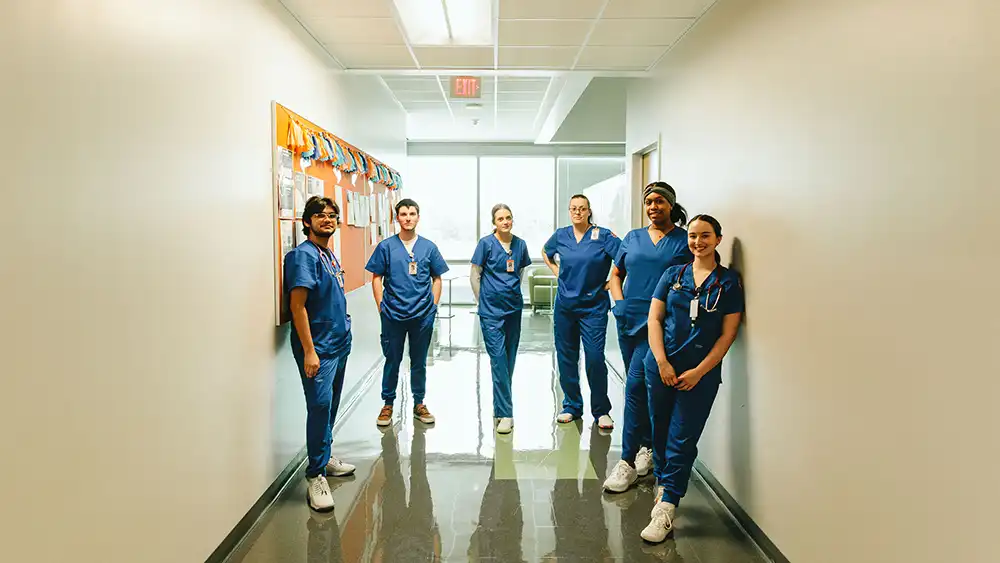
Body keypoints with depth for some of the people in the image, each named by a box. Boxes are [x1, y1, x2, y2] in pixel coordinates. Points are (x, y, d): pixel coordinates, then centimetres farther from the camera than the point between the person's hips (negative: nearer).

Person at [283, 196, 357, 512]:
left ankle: (324, 458, 31)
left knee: (330, 406, 16)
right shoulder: (303, 255, -12)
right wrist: (309, 351, -22)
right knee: (319, 406, -8)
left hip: (339, 344, 9)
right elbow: (297, 305, -18)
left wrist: (343, 325, 17)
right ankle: (316, 476, 2)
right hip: (318, 348, -9)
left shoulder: (330, 255, 13)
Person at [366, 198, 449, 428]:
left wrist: (433, 307, 3)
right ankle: (388, 404, 23)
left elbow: (437, 279, 9)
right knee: (392, 361, 9)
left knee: (419, 362, 12)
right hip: (393, 315, -1)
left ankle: (419, 404, 25)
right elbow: (377, 278, 3)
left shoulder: (428, 247, 3)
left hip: (422, 316, 1)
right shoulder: (386, 247, -1)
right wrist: (381, 307, -2)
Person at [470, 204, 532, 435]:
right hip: (491, 311, -4)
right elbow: (475, 275, 0)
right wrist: (483, 301, 3)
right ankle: (505, 413, -3)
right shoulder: (486, 243, -6)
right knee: (498, 359, -7)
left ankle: (500, 406, 26)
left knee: (509, 359, 10)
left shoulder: (520, 244, 5)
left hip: (514, 308, 4)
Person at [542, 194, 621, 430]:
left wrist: (611, 283, -9)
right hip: (565, 305, 4)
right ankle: (572, 406, 24)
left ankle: (601, 411, 7)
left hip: (593, 306, -4)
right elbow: (546, 253, 25)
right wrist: (557, 273, 12)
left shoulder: (603, 235, -7)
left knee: (595, 358, -8)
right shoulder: (561, 235, 5)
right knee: (566, 358, 9)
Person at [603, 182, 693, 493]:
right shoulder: (632, 238, 13)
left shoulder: (685, 241, 1)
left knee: (635, 385, -13)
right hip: (629, 321, 5)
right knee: (641, 387, 14)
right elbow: (615, 274, 18)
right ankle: (648, 446, 30)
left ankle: (628, 462, -7)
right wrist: (619, 303, 2)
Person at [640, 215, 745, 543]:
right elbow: (654, 318, 4)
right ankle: (664, 488, 28)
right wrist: (662, 362, -7)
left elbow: (728, 333, -2)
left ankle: (666, 509, 2)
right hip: (661, 367, 3)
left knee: (682, 440, -2)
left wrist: (699, 371, -9)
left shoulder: (729, 282, 1)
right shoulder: (673, 275, 7)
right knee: (660, 434, 10)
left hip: (701, 373, -2)